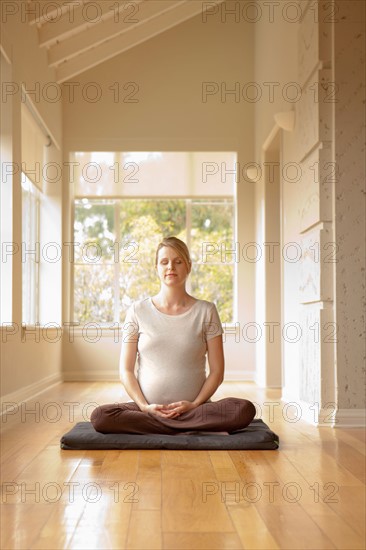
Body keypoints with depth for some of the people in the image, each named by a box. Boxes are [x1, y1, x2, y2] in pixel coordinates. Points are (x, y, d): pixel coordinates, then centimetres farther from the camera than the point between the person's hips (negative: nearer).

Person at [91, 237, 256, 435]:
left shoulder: (206, 311, 5)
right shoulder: (138, 311, 5)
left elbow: (217, 371, 3)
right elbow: (126, 369, 4)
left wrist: (195, 404, -11)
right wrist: (144, 407, -10)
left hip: (193, 408, -1)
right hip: (148, 408, 1)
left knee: (245, 409, -28)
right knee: (99, 416, -29)